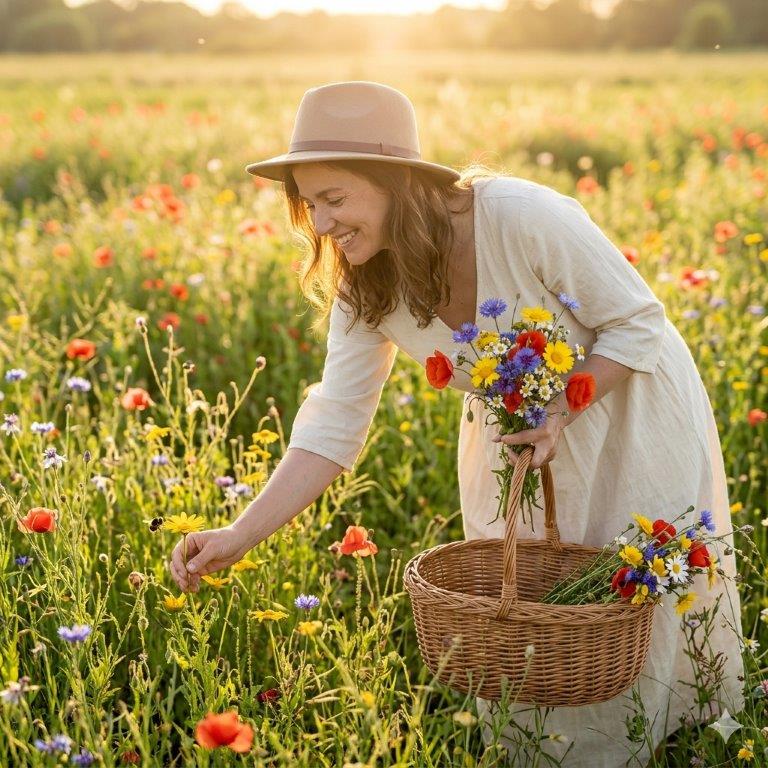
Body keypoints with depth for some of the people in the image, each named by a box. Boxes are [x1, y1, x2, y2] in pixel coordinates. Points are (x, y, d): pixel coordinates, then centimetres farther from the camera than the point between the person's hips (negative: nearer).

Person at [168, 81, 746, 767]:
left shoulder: (523, 216, -33)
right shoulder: (365, 287, -16)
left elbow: (638, 323, -21)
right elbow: (334, 425, -15)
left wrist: (559, 412, -34)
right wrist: (238, 537, -24)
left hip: (629, 411, -4)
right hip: (517, 437, 5)